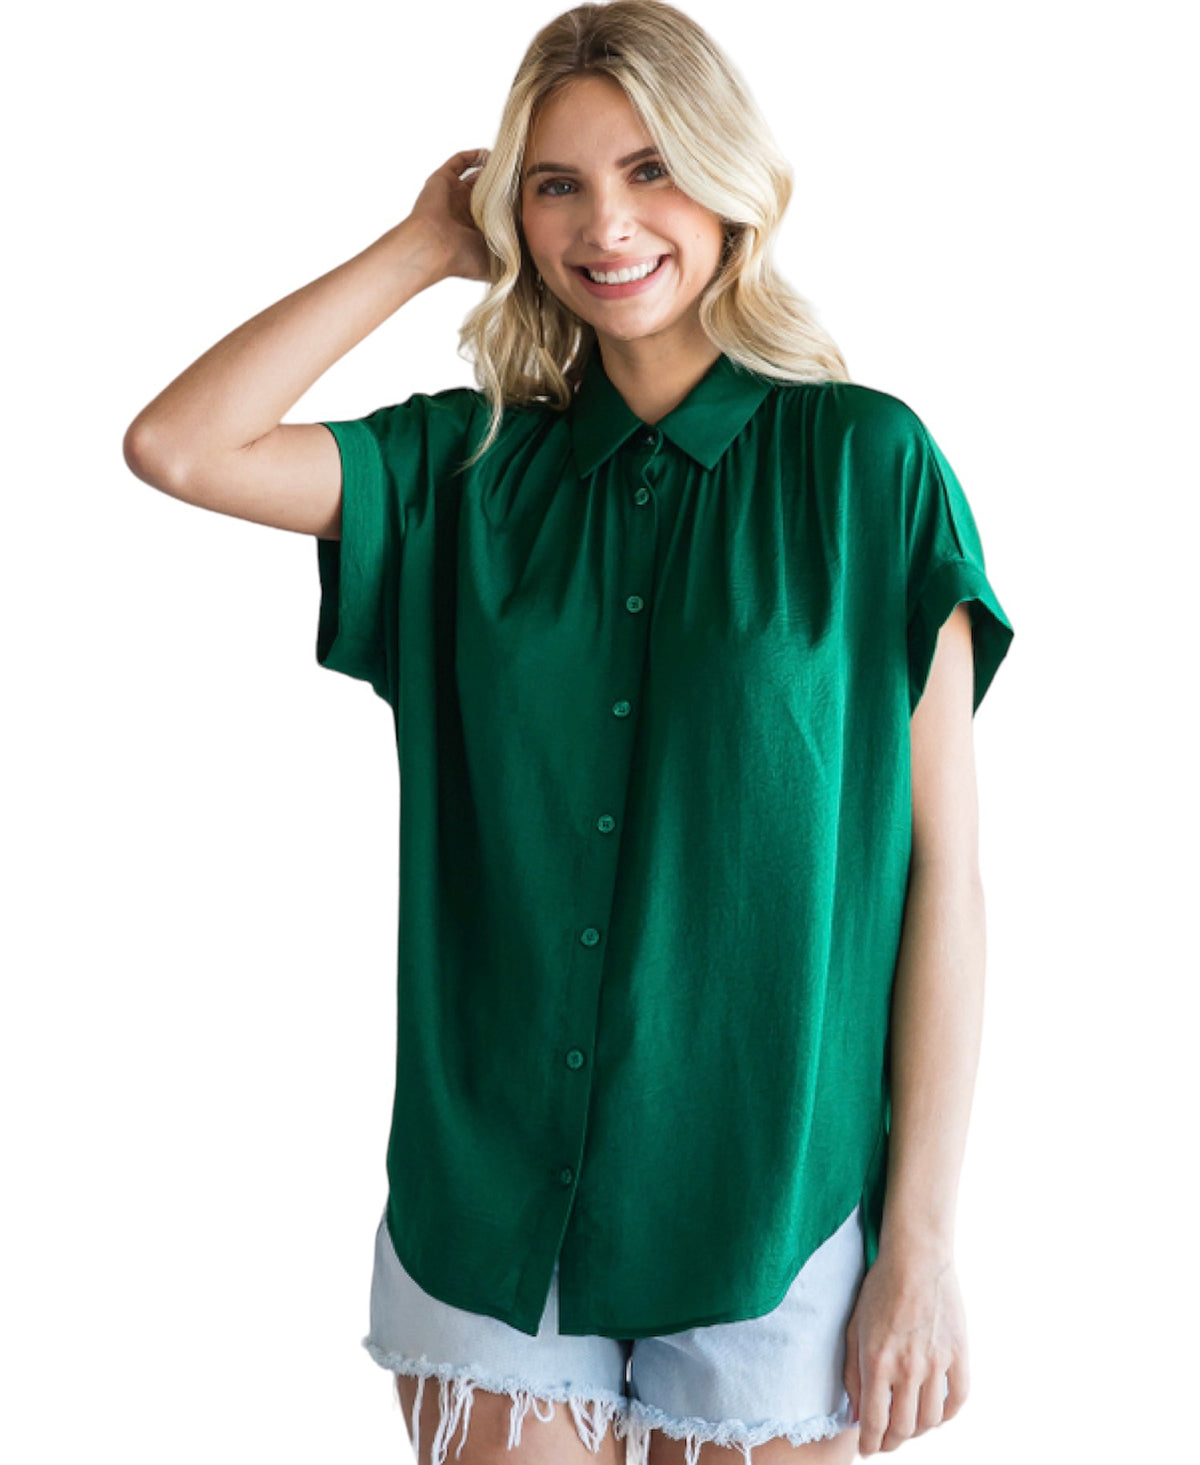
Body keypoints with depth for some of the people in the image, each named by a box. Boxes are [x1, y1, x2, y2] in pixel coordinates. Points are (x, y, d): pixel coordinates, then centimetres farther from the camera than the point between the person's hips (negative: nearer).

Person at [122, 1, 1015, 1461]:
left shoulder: (863, 462, -5)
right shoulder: (471, 468, 4)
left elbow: (941, 866, -7)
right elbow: (174, 446, -7)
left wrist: (923, 1245, -9)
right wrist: (424, 243, -2)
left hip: (768, 1200, -2)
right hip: (489, 1199, 2)